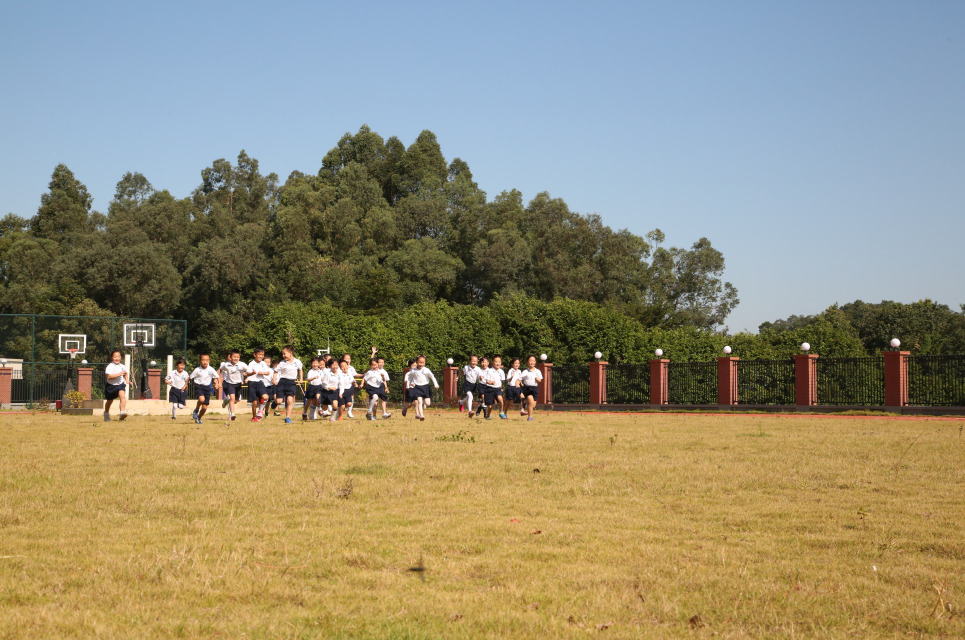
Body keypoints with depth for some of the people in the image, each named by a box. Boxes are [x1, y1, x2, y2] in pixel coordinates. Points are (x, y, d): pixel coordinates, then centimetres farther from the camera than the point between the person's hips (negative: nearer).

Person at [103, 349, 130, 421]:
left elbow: (126, 373, 22)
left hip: (120, 384, 2)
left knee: (123, 396, -26)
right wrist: (119, 374, -34)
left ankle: (122, 412, -36)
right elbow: (109, 376, -30)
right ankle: (106, 413, 44)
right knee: (109, 401, 17)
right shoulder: (110, 366, -17)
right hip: (111, 385, -2)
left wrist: (127, 380, 6)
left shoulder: (122, 366, -1)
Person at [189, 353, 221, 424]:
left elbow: (218, 378, 3)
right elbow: (190, 378, 3)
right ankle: (196, 409, -2)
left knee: (204, 407, 3)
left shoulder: (211, 370, -5)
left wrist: (219, 383, -16)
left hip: (207, 387, 2)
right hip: (198, 386, -2)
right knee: (202, 399, -33)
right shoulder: (197, 370, -8)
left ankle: (199, 418, 31)